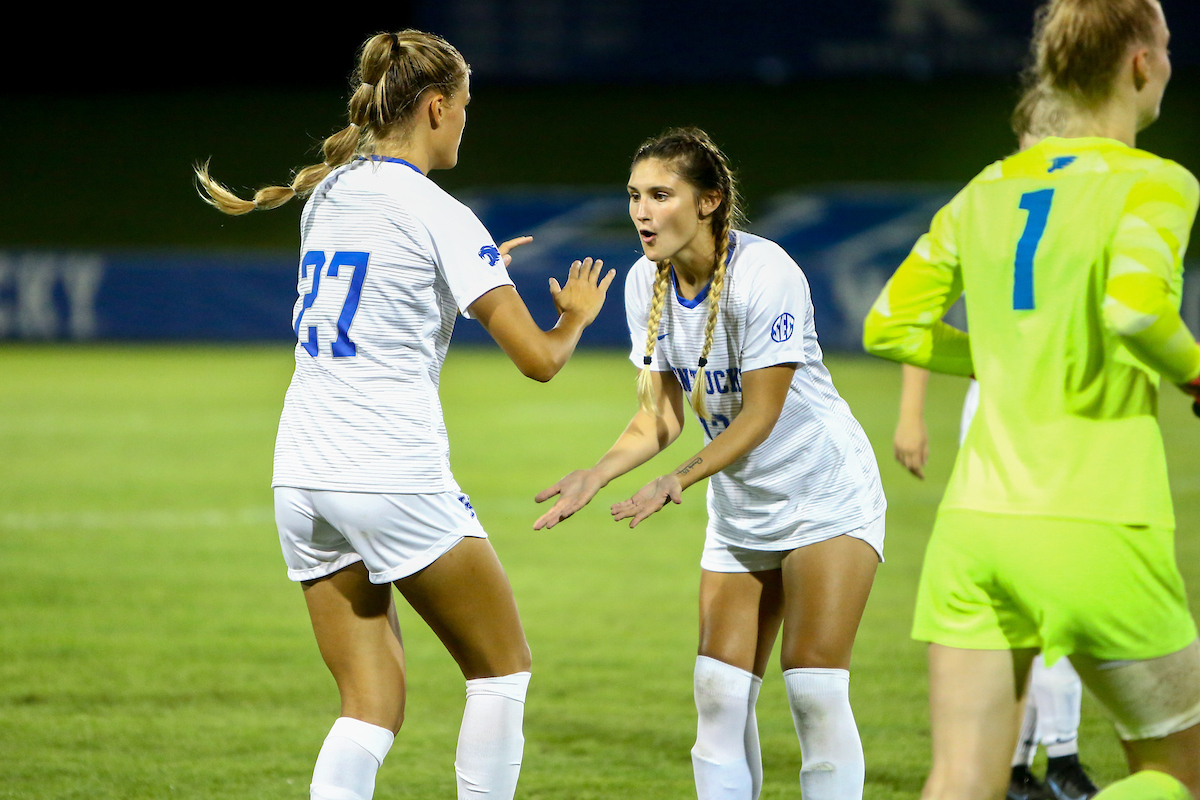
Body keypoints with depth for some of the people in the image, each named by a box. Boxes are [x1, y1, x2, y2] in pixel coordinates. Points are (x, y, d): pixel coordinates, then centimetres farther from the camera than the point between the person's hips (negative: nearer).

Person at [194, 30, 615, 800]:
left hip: (302, 475, 7)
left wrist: (473, 273, 35)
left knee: (373, 706, 6)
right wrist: (576, 316, 12)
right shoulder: (437, 215, -8)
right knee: (504, 669, 11)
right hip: (394, 476, -7)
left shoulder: (327, 195, 13)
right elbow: (538, 358, -9)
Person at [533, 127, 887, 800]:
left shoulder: (765, 273, -23)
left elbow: (759, 415, -22)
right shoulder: (646, 283, -3)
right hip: (741, 509, 6)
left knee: (815, 689, -13)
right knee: (720, 694, -2)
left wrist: (676, 484, -30)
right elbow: (661, 417, 2)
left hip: (828, 493, -6)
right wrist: (595, 477, -14)